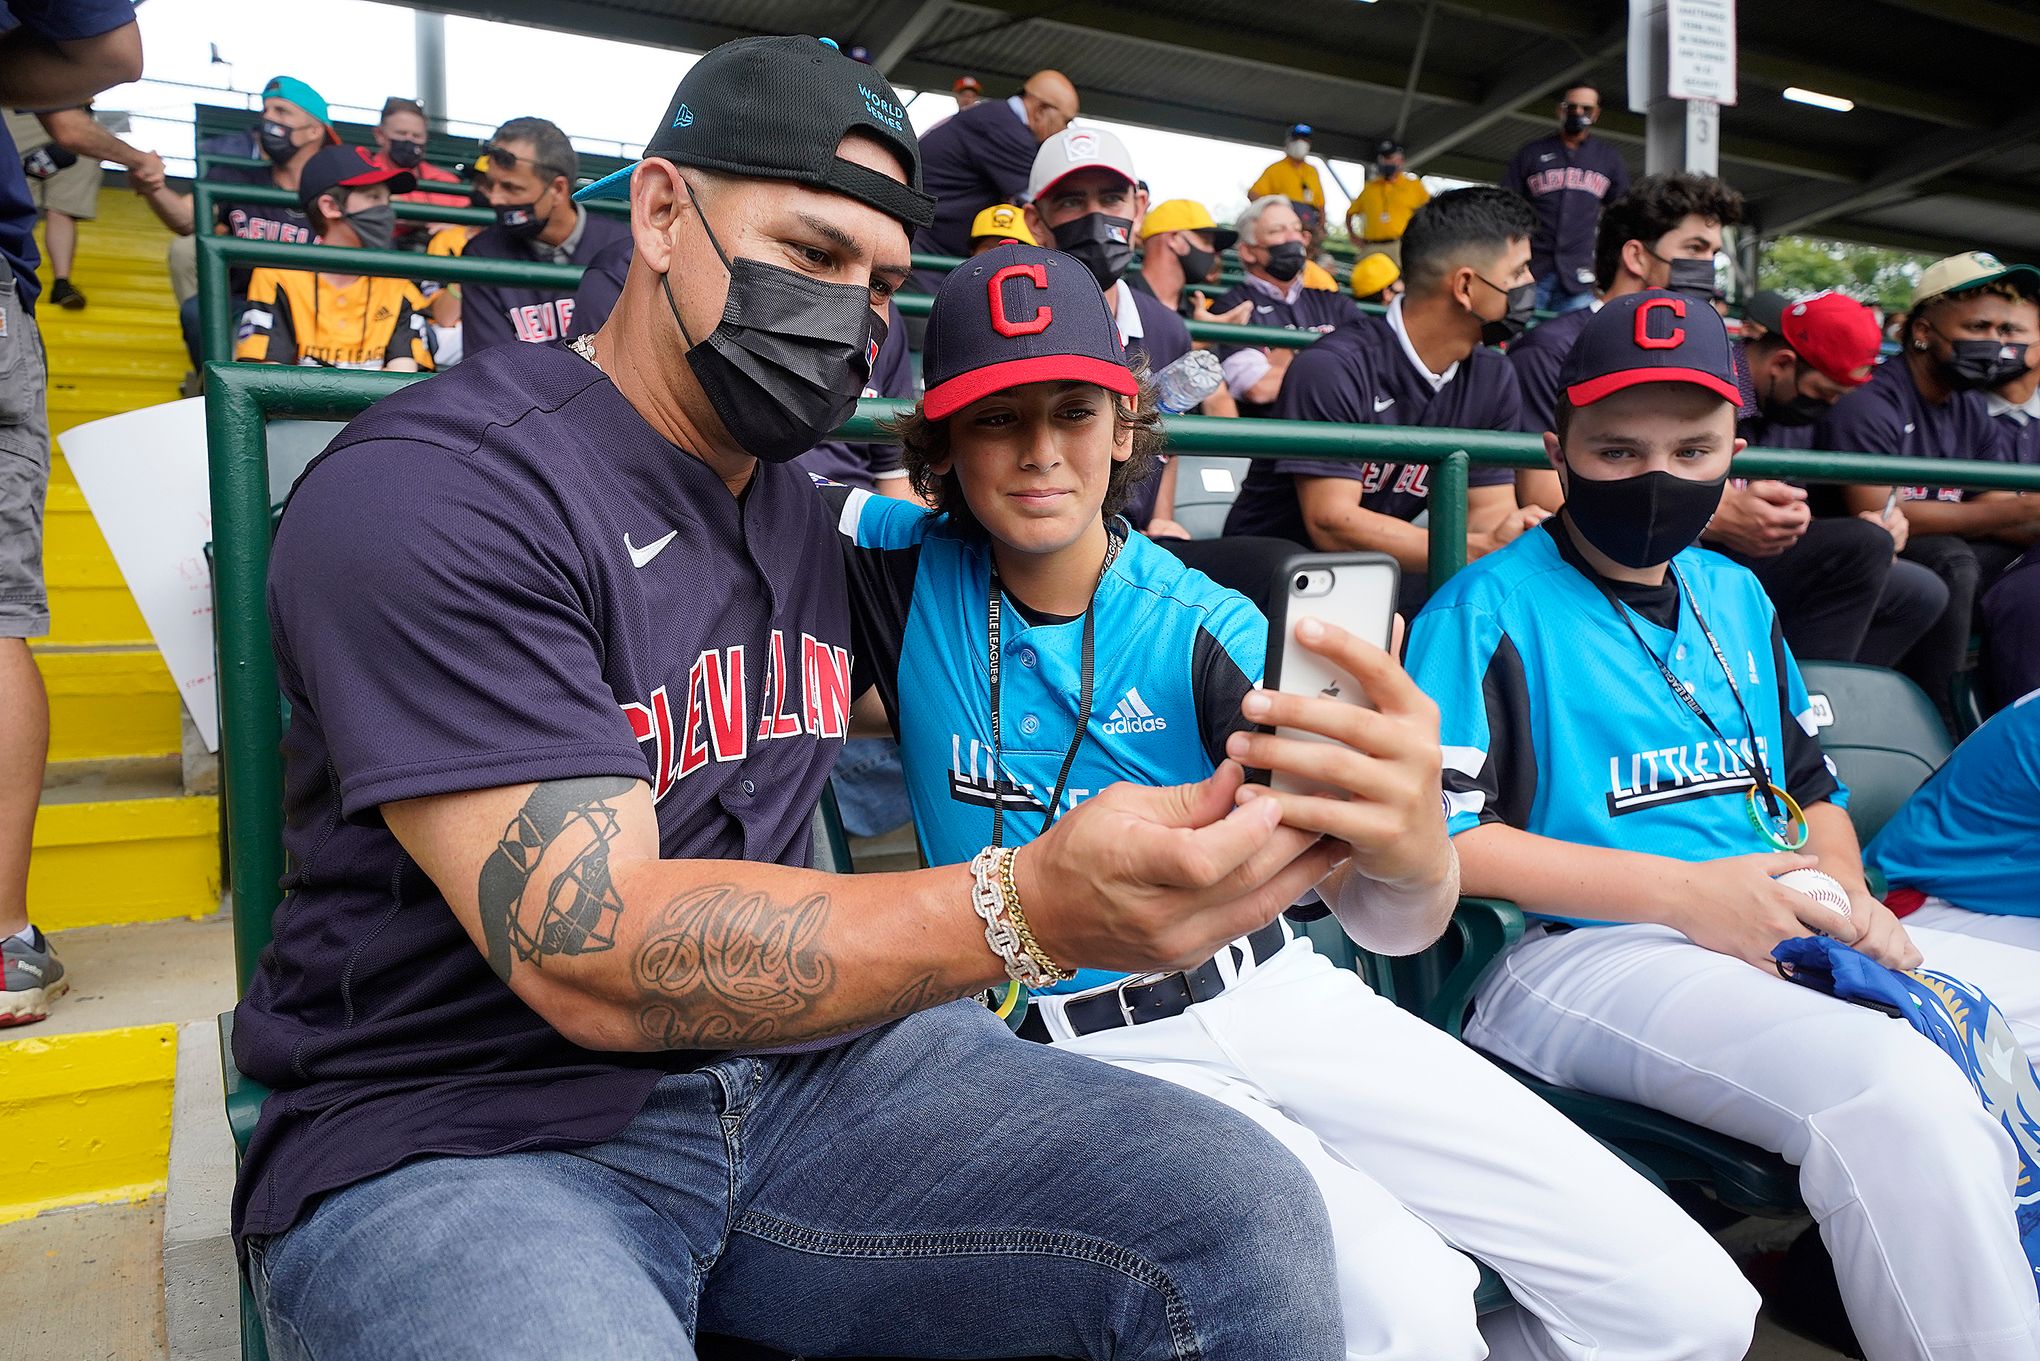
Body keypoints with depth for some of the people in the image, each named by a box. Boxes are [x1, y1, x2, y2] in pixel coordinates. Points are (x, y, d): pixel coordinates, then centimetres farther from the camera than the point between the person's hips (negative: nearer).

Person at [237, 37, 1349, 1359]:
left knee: (1248, 1221, -14)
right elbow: (593, 958, -24)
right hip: (467, 1134, -5)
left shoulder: (813, 520, 11)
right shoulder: (429, 493, -14)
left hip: (795, 1060, 6)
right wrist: (1025, 912, -36)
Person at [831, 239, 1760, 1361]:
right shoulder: (909, 573, -4)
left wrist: (1415, 858, -46)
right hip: (1081, 1048, -1)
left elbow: (1380, 917, -22)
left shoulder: (1204, 632, -9)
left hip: (1273, 994, 2)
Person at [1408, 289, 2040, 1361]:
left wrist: (1845, 895, 2)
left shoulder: (1737, 597, 19)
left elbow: (1813, 786, 26)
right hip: (1580, 949, -8)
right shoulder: (1489, 608, -4)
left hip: (1782, 946, 8)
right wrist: (1686, 893, -16)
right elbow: (1437, 834, -13)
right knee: (1897, 1088, -30)